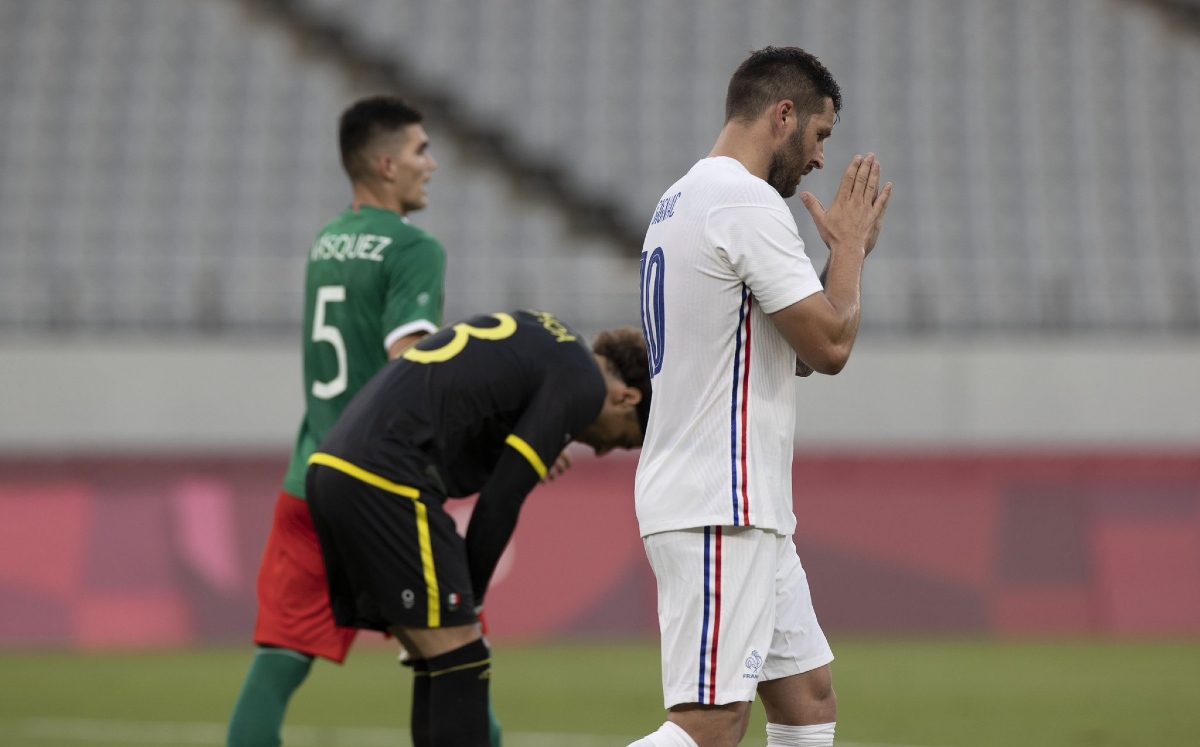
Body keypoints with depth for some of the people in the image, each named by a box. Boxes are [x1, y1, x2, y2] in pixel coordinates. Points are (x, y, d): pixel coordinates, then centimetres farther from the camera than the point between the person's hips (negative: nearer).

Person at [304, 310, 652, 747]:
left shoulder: (534, 337, 24)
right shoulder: (582, 383, -2)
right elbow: (500, 501, -6)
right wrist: (470, 599, 6)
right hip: (384, 481, -9)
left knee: (439, 664, 13)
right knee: (460, 661, -7)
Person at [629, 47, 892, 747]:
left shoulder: (681, 202, 20)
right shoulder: (749, 202, -13)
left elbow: (795, 345, 26)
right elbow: (830, 346, -15)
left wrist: (848, 247, 21)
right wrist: (850, 244, 1)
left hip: (746, 508, 11)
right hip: (719, 510, -11)